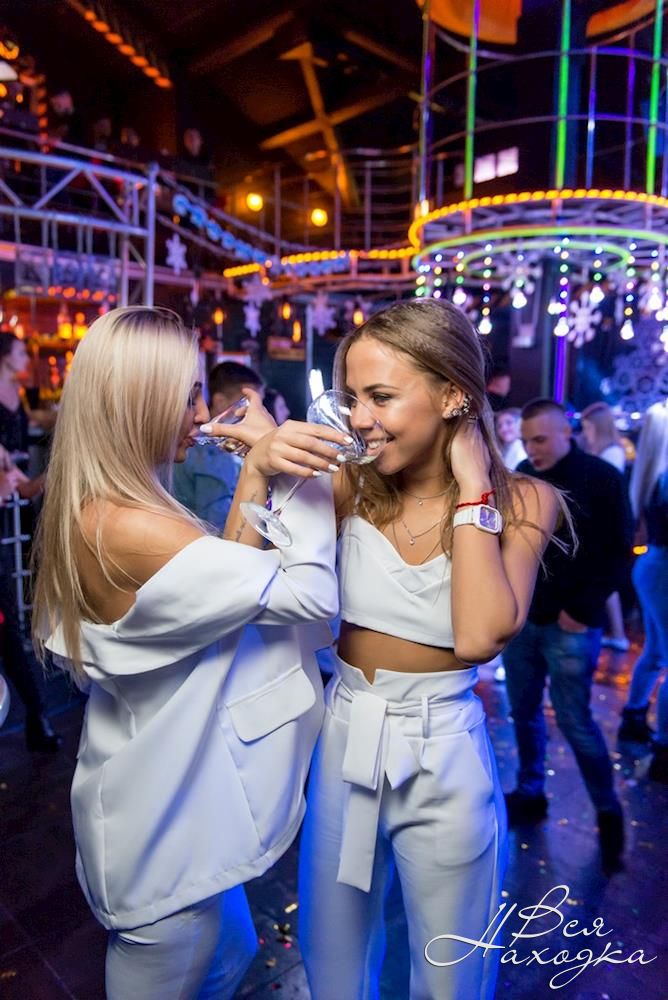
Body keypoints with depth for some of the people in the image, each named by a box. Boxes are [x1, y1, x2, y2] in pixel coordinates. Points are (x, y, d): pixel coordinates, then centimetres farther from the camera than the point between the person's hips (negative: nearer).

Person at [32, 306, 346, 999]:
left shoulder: (89, 511, 0)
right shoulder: (128, 531, -30)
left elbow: (225, 576, -2)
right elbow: (310, 593, -27)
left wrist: (255, 476, -13)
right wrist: (294, 474, -17)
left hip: (167, 803, 9)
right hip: (167, 825, -9)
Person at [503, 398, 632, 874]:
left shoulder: (602, 478, -7)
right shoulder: (520, 476, 4)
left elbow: (619, 552, -6)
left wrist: (584, 608, -12)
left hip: (570, 625, -4)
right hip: (519, 618, 5)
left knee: (575, 721, 1)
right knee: (525, 712, 14)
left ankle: (609, 814, 22)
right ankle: (530, 794, 32)